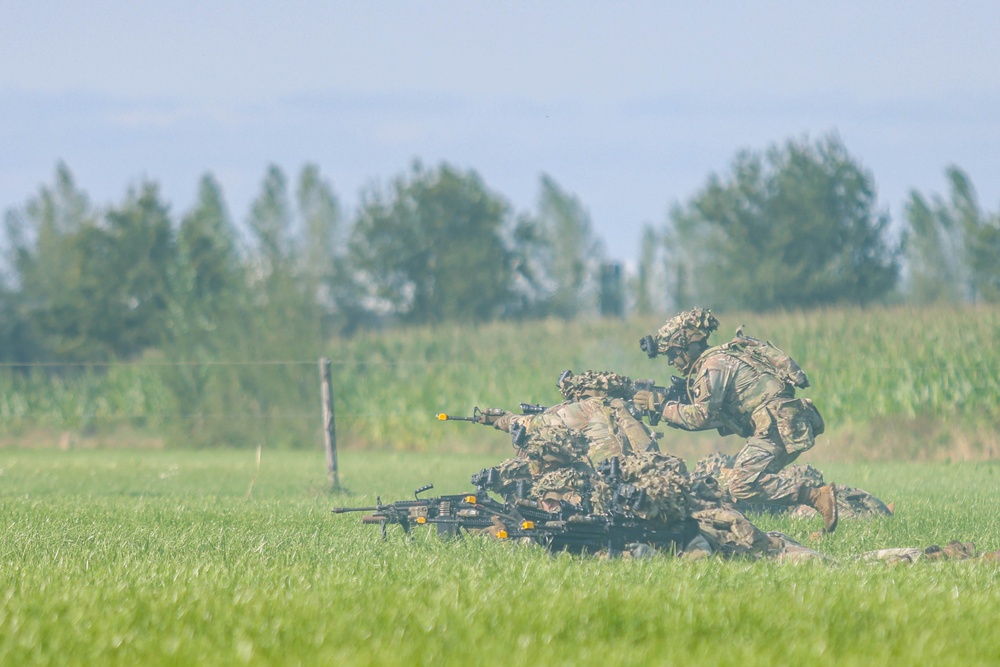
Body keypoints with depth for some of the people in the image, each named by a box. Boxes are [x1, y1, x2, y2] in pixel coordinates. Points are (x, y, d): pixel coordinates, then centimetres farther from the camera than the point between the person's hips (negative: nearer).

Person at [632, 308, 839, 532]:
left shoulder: (714, 364, -5)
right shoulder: (721, 360, 24)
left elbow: (702, 416, -13)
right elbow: (713, 417, 27)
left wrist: (661, 406, -3)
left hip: (780, 427, -10)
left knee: (742, 485, -19)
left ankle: (816, 494, -24)